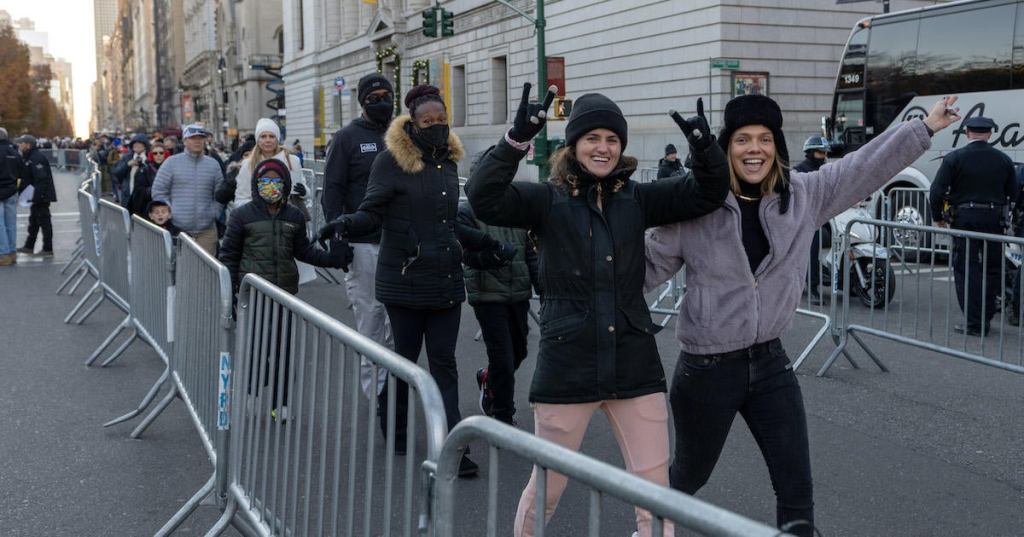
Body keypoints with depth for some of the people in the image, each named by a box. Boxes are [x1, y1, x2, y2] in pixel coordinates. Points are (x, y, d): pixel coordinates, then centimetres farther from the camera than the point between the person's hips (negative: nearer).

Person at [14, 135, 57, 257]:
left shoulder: (36, 158, -18)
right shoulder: (28, 158, 15)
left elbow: (41, 178, -26)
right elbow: (25, 179, 22)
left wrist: (37, 195, -27)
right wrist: (20, 191, 18)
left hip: (42, 195, -11)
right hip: (36, 196, 11)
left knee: (43, 220, -5)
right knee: (33, 220, 17)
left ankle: (48, 249, 1)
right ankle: (29, 246, 27)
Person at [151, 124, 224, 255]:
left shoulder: (213, 164, 10)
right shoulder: (171, 163, 3)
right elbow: (158, 192, 3)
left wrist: (213, 213, 2)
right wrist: (171, 212, -4)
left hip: (206, 230, 2)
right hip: (177, 229, -2)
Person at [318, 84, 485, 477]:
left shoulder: (449, 160, 12)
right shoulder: (392, 161, -7)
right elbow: (372, 212, -11)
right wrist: (347, 224, -31)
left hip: (447, 282, 5)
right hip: (405, 281, -5)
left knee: (444, 364, 3)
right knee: (404, 358, 9)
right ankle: (394, 430, 30)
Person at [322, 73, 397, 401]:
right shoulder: (347, 138, 1)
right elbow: (332, 190, -3)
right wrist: (338, 238, -11)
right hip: (364, 244, -4)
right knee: (369, 313, -1)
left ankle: (389, 386, 16)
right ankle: (374, 391, 7)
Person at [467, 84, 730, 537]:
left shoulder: (636, 199, 6)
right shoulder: (546, 200, -4)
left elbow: (708, 193, 1)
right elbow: (483, 199, -20)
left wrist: (703, 145, -17)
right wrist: (517, 140, -31)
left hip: (635, 365, 3)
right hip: (567, 366, -2)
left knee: (656, 493, 7)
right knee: (546, 488, 12)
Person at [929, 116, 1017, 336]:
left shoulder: (954, 158, -6)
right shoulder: (1003, 160, 4)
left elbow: (937, 191, -8)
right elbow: (1013, 194, 8)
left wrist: (938, 217, 5)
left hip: (964, 218, -3)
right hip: (994, 219, 3)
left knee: (966, 270, 1)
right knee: (992, 269, 14)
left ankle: (974, 323, -2)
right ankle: (985, 319, 19)